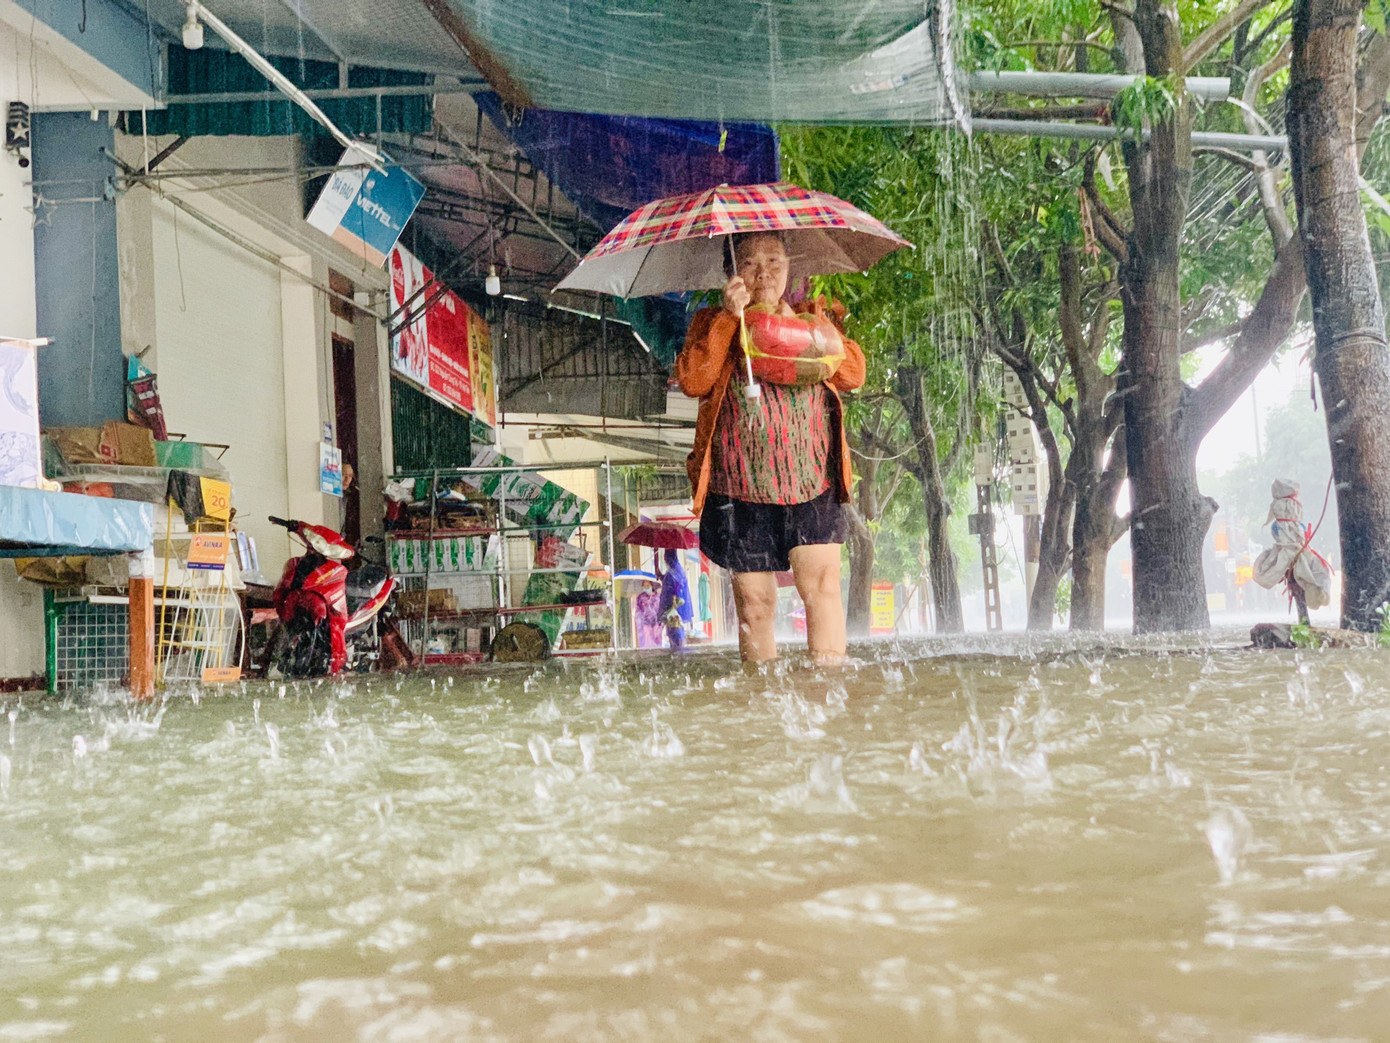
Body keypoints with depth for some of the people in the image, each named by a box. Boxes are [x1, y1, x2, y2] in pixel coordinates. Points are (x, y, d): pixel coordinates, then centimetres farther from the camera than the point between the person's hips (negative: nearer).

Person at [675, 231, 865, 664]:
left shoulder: (818, 316, 16)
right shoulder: (711, 324, 12)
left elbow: (853, 373, 1)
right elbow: (693, 381, -6)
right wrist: (730, 316, -10)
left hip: (812, 482, 1)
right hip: (741, 486, 0)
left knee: (820, 582, -13)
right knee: (754, 600, -1)